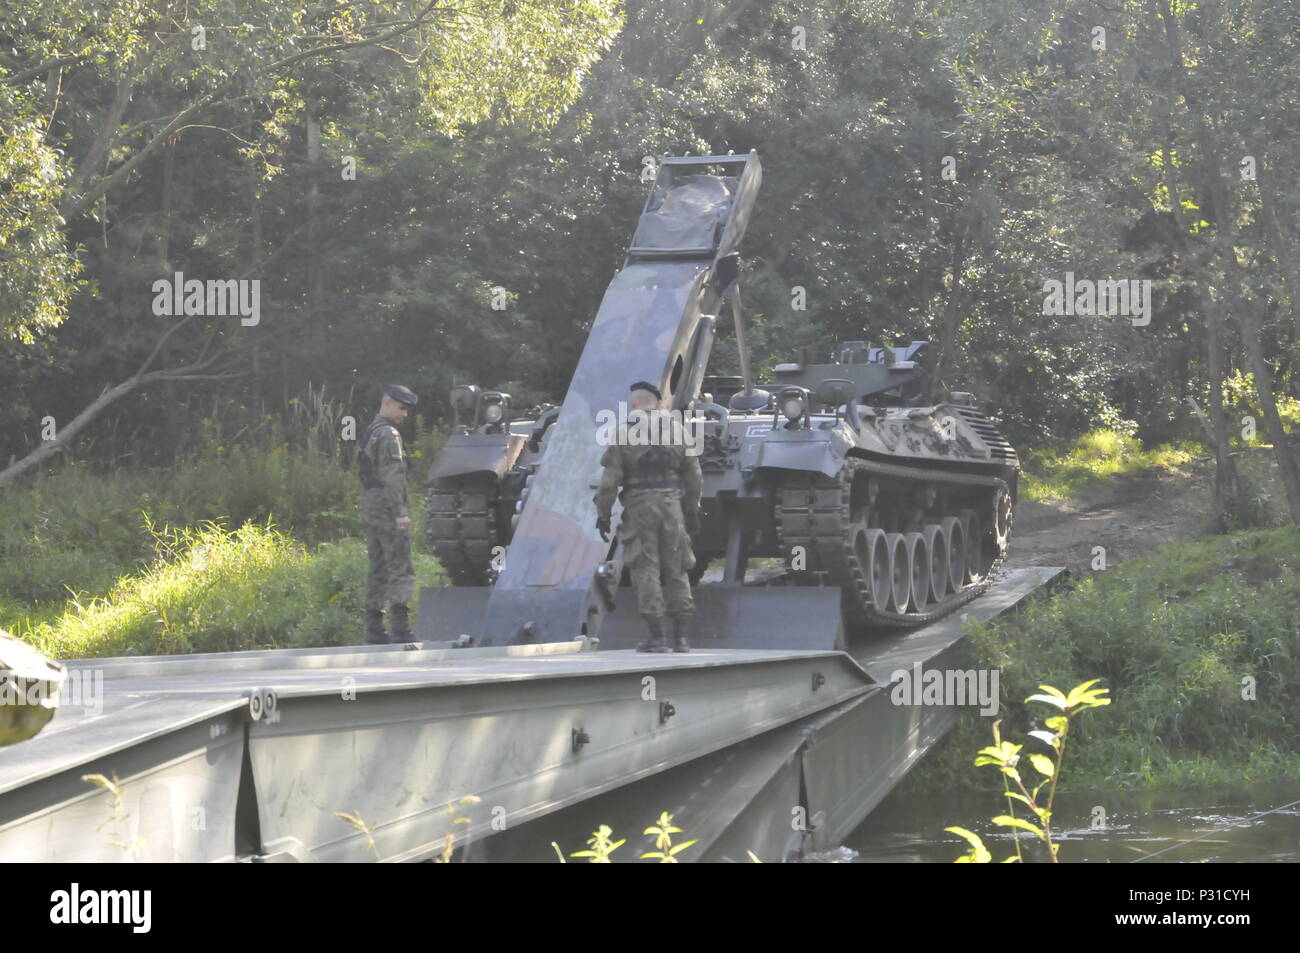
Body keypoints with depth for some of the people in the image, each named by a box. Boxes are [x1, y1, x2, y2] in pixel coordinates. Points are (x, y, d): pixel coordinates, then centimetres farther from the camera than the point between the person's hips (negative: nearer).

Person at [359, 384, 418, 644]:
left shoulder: (368, 434, 18)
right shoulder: (388, 434, -12)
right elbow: (392, 477, -19)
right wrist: (400, 512, -20)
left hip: (369, 510, 10)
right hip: (387, 510, -9)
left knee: (378, 571, 11)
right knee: (400, 571, -9)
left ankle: (374, 631, 10)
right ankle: (400, 629, -15)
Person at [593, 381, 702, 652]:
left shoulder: (624, 432, -3)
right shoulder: (676, 429, 6)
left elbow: (610, 479, -7)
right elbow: (694, 475, 9)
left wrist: (603, 514, 1)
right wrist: (693, 510, 19)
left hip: (639, 508, -3)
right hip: (671, 505, 3)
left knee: (646, 570, 1)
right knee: (676, 570, 9)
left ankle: (656, 637, -3)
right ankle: (682, 637, 7)